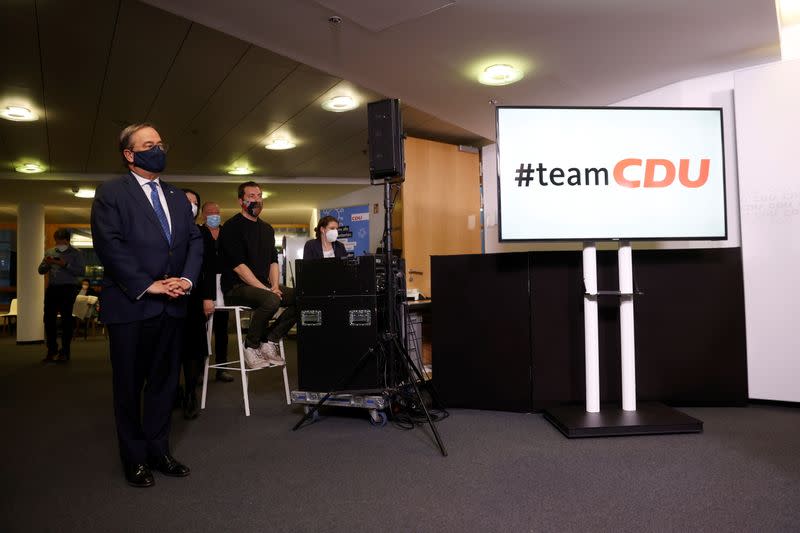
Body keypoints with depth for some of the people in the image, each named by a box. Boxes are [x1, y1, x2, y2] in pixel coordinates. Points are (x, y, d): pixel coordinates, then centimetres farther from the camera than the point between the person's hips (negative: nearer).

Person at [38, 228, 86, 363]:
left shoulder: (76, 253, 2)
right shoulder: (50, 252, 16)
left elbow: (80, 271, -9)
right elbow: (41, 270, 16)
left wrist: (65, 265, -19)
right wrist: (47, 264, -4)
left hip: (68, 288, -5)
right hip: (52, 288, 5)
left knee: (66, 320, -3)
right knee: (49, 319, 6)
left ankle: (65, 352, 3)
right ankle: (51, 351, 17)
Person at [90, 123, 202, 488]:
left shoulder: (177, 197, 16)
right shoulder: (111, 193, -2)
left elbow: (194, 240, 12)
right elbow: (109, 245, -11)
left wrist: (187, 278, -5)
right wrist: (146, 285, -16)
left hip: (172, 306, 6)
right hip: (130, 306, -5)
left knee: (164, 382, 12)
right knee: (129, 385, 7)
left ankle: (158, 451, 25)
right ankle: (135, 459, 20)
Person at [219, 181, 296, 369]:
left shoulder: (267, 229, 17)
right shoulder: (232, 227, -6)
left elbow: (274, 261, 15)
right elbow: (238, 266, -15)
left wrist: (275, 286, -4)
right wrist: (265, 289, -19)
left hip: (263, 285, 8)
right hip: (237, 288, -7)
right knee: (271, 300, -35)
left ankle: (269, 341, -4)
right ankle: (251, 347, -13)